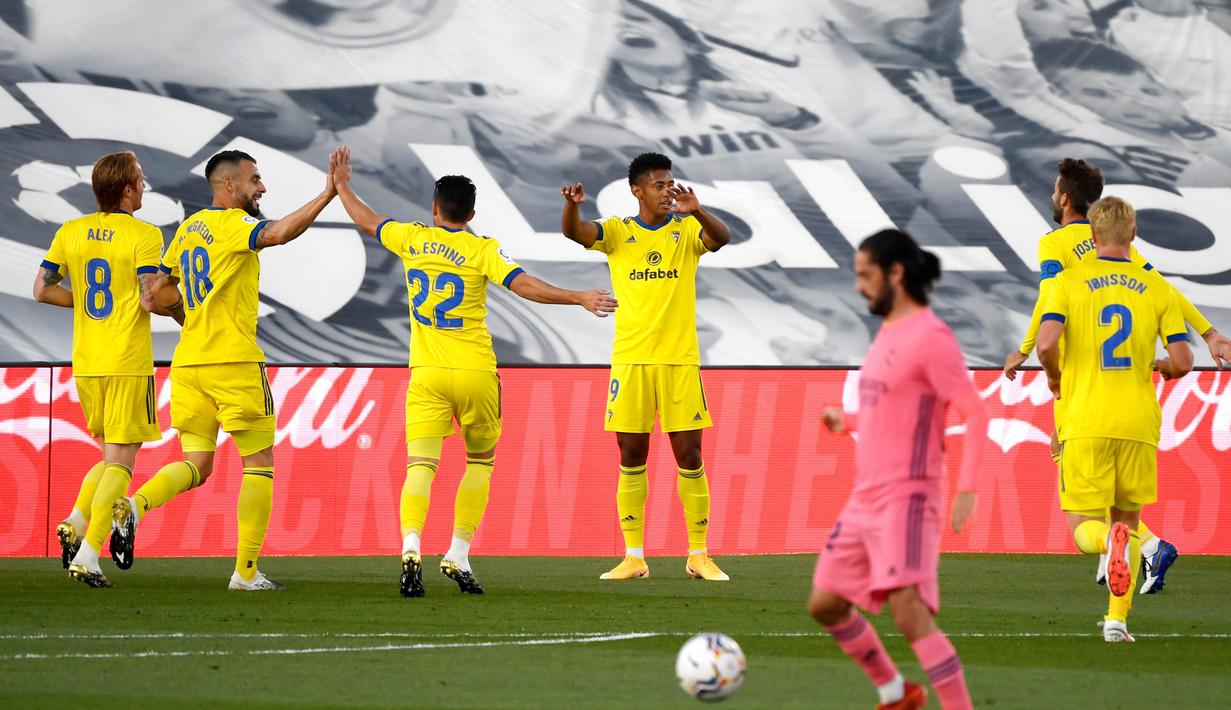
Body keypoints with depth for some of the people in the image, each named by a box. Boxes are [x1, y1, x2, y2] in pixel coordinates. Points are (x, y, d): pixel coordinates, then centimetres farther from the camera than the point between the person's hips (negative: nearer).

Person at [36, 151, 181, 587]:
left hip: (85, 364, 6)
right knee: (120, 459, -1)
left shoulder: (70, 232, 7)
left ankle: (76, 520, -1)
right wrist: (180, 312, 3)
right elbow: (149, 300, -17)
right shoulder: (143, 236, -10)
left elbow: (43, 290, 5)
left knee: (113, 453, 21)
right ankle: (88, 554, -10)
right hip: (129, 364, -6)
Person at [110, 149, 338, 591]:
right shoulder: (232, 223, -9)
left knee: (197, 465, 9)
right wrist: (326, 195, -29)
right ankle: (246, 572, 0)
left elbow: (158, 293, 19)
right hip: (233, 360, -7)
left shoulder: (188, 228, 15)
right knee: (259, 463, 4)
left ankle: (134, 505, -19)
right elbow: (278, 233, -29)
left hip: (189, 361, 7)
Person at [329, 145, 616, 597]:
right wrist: (580, 298, -16)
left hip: (426, 374, 2)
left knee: (420, 464, -7)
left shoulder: (412, 239, 5)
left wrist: (342, 186, 37)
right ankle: (458, 555, 10)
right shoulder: (482, 250, -5)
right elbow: (523, 285, -16)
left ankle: (411, 547, -32)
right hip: (475, 373, -1)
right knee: (480, 459, 18)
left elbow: (367, 221, 21)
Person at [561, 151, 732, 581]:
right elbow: (573, 232, -12)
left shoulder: (686, 230, 3)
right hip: (631, 360, 0)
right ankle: (634, 557, 8)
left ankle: (699, 555, 8)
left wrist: (696, 211, -36)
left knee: (689, 456, 0)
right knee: (631, 457, 3)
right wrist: (573, 206, -35)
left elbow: (721, 238, -16)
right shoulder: (618, 232, 4)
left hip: (680, 360, 0)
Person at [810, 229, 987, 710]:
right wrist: (847, 422, 19)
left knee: (909, 613, -22)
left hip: (906, 499, -10)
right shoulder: (889, 333, 15)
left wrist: (967, 490, -25)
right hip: (865, 499, 10)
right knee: (825, 604, 14)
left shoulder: (930, 337, -13)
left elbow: (975, 414, -17)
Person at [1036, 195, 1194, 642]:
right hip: (1138, 422, 2)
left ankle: (1109, 541, -32)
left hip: (1086, 424, -2)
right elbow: (1182, 361, -2)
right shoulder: (1157, 288, 4)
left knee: (1084, 525, 3)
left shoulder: (1069, 282, 0)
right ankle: (1117, 619, 8)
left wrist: (1054, 375, 7)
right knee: (1128, 518, 16)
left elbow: (1047, 341, -15)